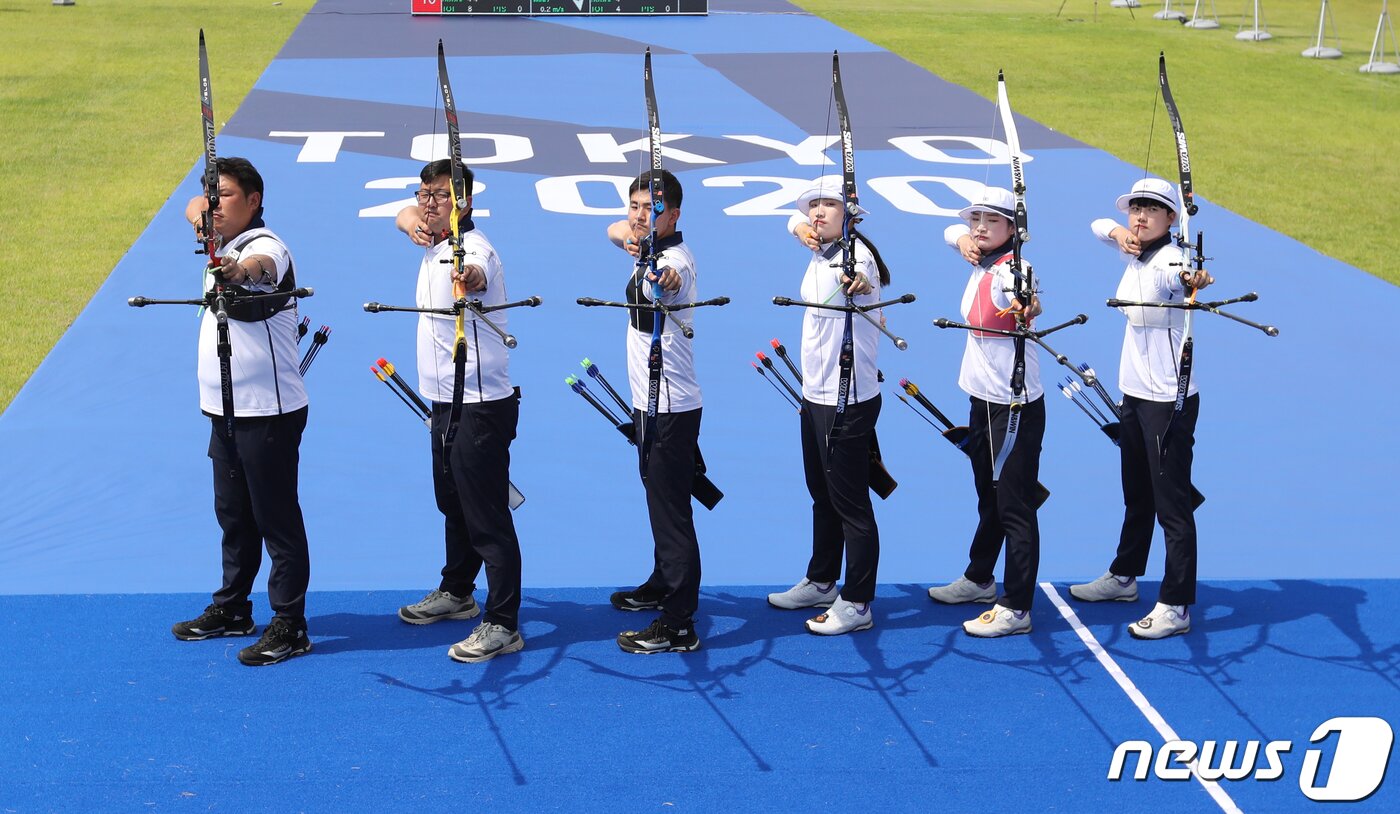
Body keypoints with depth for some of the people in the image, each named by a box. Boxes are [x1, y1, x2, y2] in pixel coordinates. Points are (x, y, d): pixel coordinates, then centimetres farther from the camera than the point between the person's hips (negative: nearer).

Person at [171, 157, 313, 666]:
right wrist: (198, 211, 0)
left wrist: (238, 270, -66)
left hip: (268, 412, -10)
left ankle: (289, 626, 5)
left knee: (277, 519, -3)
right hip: (225, 409, 10)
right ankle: (231, 609, 33)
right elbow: (197, 206, 25)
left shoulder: (265, 246, -18)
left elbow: (260, 264, -42)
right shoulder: (224, 240, 10)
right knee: (232, 514, 19)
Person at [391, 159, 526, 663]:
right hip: (446, 401, 10)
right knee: (452, 504, 24)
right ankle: (456, 592, 41)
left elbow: (477, 274, -46)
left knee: (488, 517, -7)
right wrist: (413, 222, 4)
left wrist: (471, 276, -70)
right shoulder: (437, 241, 8)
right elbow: (408, 215, 28)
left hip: (481, 407, -10)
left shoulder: (474, 249, -21)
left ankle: (502, 625, -2)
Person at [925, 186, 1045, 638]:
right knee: (988, 497, 24)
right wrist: (963, 241, 3)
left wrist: (1026, 306, -67)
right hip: (983, 401, 10)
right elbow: (953, 232, 25)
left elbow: (1020, 293, -45)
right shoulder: (981, 263, 6)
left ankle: (1016, 609, -1)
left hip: (1016, 407, -10)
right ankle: (979, 579, 40)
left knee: (1014, 506, -5)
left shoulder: (1010, 270, -21)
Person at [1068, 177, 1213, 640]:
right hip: (1134, 394, 9)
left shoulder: (1169, 260, -18)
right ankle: (1123, 577, 39)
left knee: (1172, 504, -5)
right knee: (1136, 495, 23)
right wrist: (1117, 233, 2)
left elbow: (1178, 273, -42)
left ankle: (1176, 606, -1)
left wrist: (1191, 280, -66)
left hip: (1169, 400, -9)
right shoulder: (1134, 256, 8)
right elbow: (1098, 226, 24)